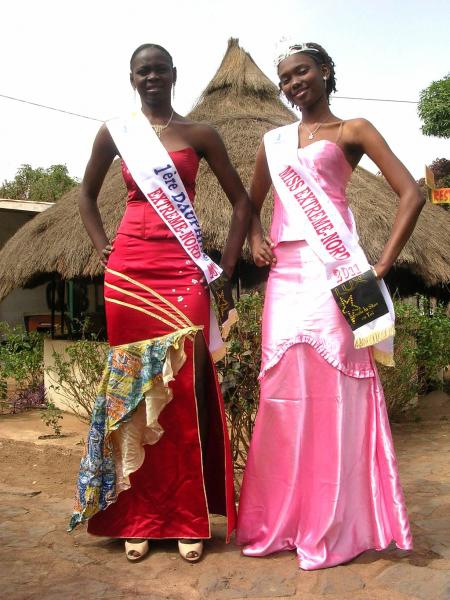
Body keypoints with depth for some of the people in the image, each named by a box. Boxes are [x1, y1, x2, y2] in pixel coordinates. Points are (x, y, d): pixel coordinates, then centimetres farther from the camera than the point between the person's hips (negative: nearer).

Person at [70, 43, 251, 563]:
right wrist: (102, 247, 4)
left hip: (184, 272, -1)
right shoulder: (114, 132, 11)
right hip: (128, 270, 1)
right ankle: (137, 516, 16)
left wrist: (225, 269, 1)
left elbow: (241, 201, 9)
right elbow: (87, 195, 20)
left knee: (185, 389, -3)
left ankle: (188, 518, 10)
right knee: (130, 388, 3)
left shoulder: (199, 134, 8)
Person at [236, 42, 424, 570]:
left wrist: (381, 265, -10)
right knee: (283, 395, 4)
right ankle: (279, 522, 17)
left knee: (334, 395, -4)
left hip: (334, 274, -4)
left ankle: (333, 529, 8)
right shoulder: (273, 141, 19)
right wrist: (255, 240, 7)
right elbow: (252, 204, 29)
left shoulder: (352, 130, 6)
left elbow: (411, 194, -3)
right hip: (285, 275, 5)